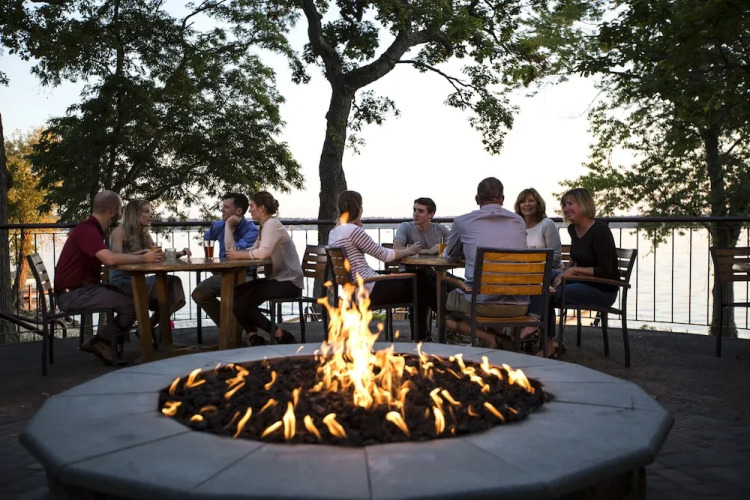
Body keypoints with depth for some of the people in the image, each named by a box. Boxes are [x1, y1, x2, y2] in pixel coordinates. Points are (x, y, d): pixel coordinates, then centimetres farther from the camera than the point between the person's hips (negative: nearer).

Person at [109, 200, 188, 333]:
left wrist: (179, 253, -6)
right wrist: (142, 252, -30)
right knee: (165, 284, -28)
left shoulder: (145, 235, 14)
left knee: (173, 281, -17)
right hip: (121, 282, -7)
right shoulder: (120, 231, -6)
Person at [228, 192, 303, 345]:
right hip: (276, 279, 10)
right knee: (235, 293, 4)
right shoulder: (265, 226, 17)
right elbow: (254, 250, 11)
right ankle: (253, 336, 3)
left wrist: (238, 254, -15)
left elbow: (263, 252, -27)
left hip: (288, 281, -10)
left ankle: (281, 336, -7)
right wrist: (238, 253, -7)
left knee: (241, 304, -13)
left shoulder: (272, 225, -14)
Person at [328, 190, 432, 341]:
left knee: (410, 283, 22)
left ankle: (420, 333, 27)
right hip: (368, 290, -10)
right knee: (420, 290, 5)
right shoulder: (353, 230, -18)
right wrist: (409, 251, 3)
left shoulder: (333, 233, 11)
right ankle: (420, 339, 16)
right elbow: (384, 255, -12)